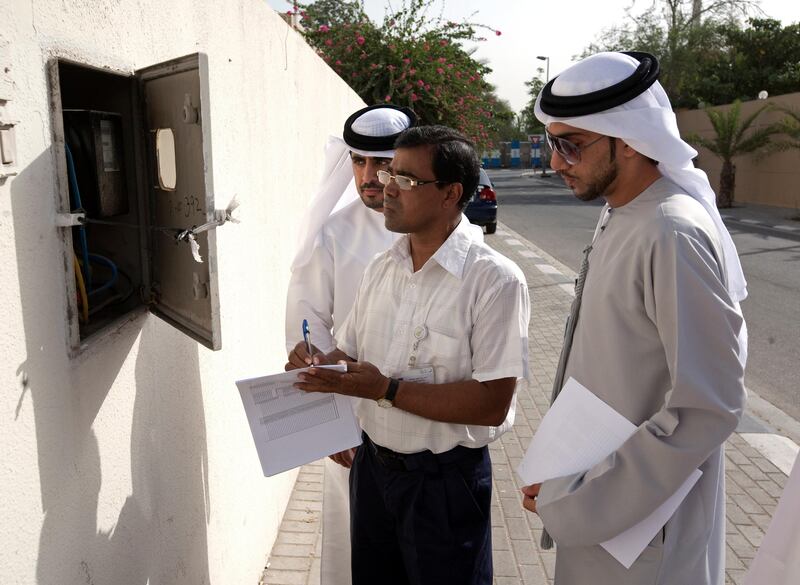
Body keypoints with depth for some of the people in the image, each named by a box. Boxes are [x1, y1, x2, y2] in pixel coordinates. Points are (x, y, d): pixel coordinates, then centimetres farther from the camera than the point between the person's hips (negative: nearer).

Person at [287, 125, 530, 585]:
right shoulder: (382, 268, 3)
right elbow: (351, 354, 11)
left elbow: (492, 404, -23)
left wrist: (385, 389, -25)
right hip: (373, 464, 6)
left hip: (444, 479, -6)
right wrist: (319, 363, -11)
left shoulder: (495, 280, -19)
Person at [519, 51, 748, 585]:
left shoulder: (672, 235, -25)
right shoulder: (620, 216, 3)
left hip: (642, 519, -8)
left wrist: (579, 499, -21)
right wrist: (573, 486, 11)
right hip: (597, 485, 8)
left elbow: (709, 409, -26)